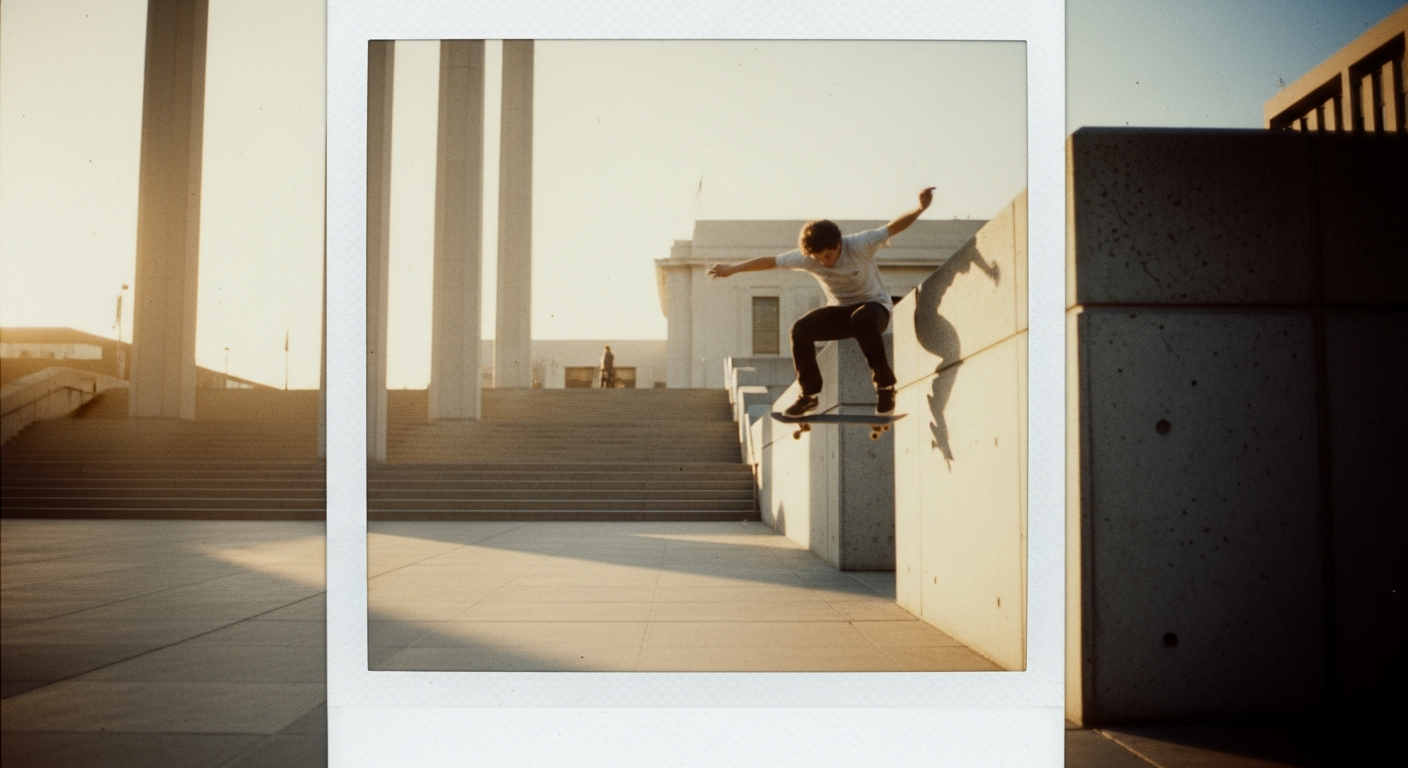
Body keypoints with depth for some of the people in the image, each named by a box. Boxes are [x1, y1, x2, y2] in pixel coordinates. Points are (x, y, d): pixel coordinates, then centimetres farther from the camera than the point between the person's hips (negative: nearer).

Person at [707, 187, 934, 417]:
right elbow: (770, 261, -6)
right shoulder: (805, 257, -14)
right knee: (801, 329, -21)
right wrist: (733, 268, -3)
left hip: (874, 305, -4)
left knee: (861, 321, -41)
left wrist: (920, 208, -38)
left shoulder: (860, 245, -22)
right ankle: (809, 394, -7)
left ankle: (885, 385, -25)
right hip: (840, 310, 4)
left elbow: (893, 227, -22)